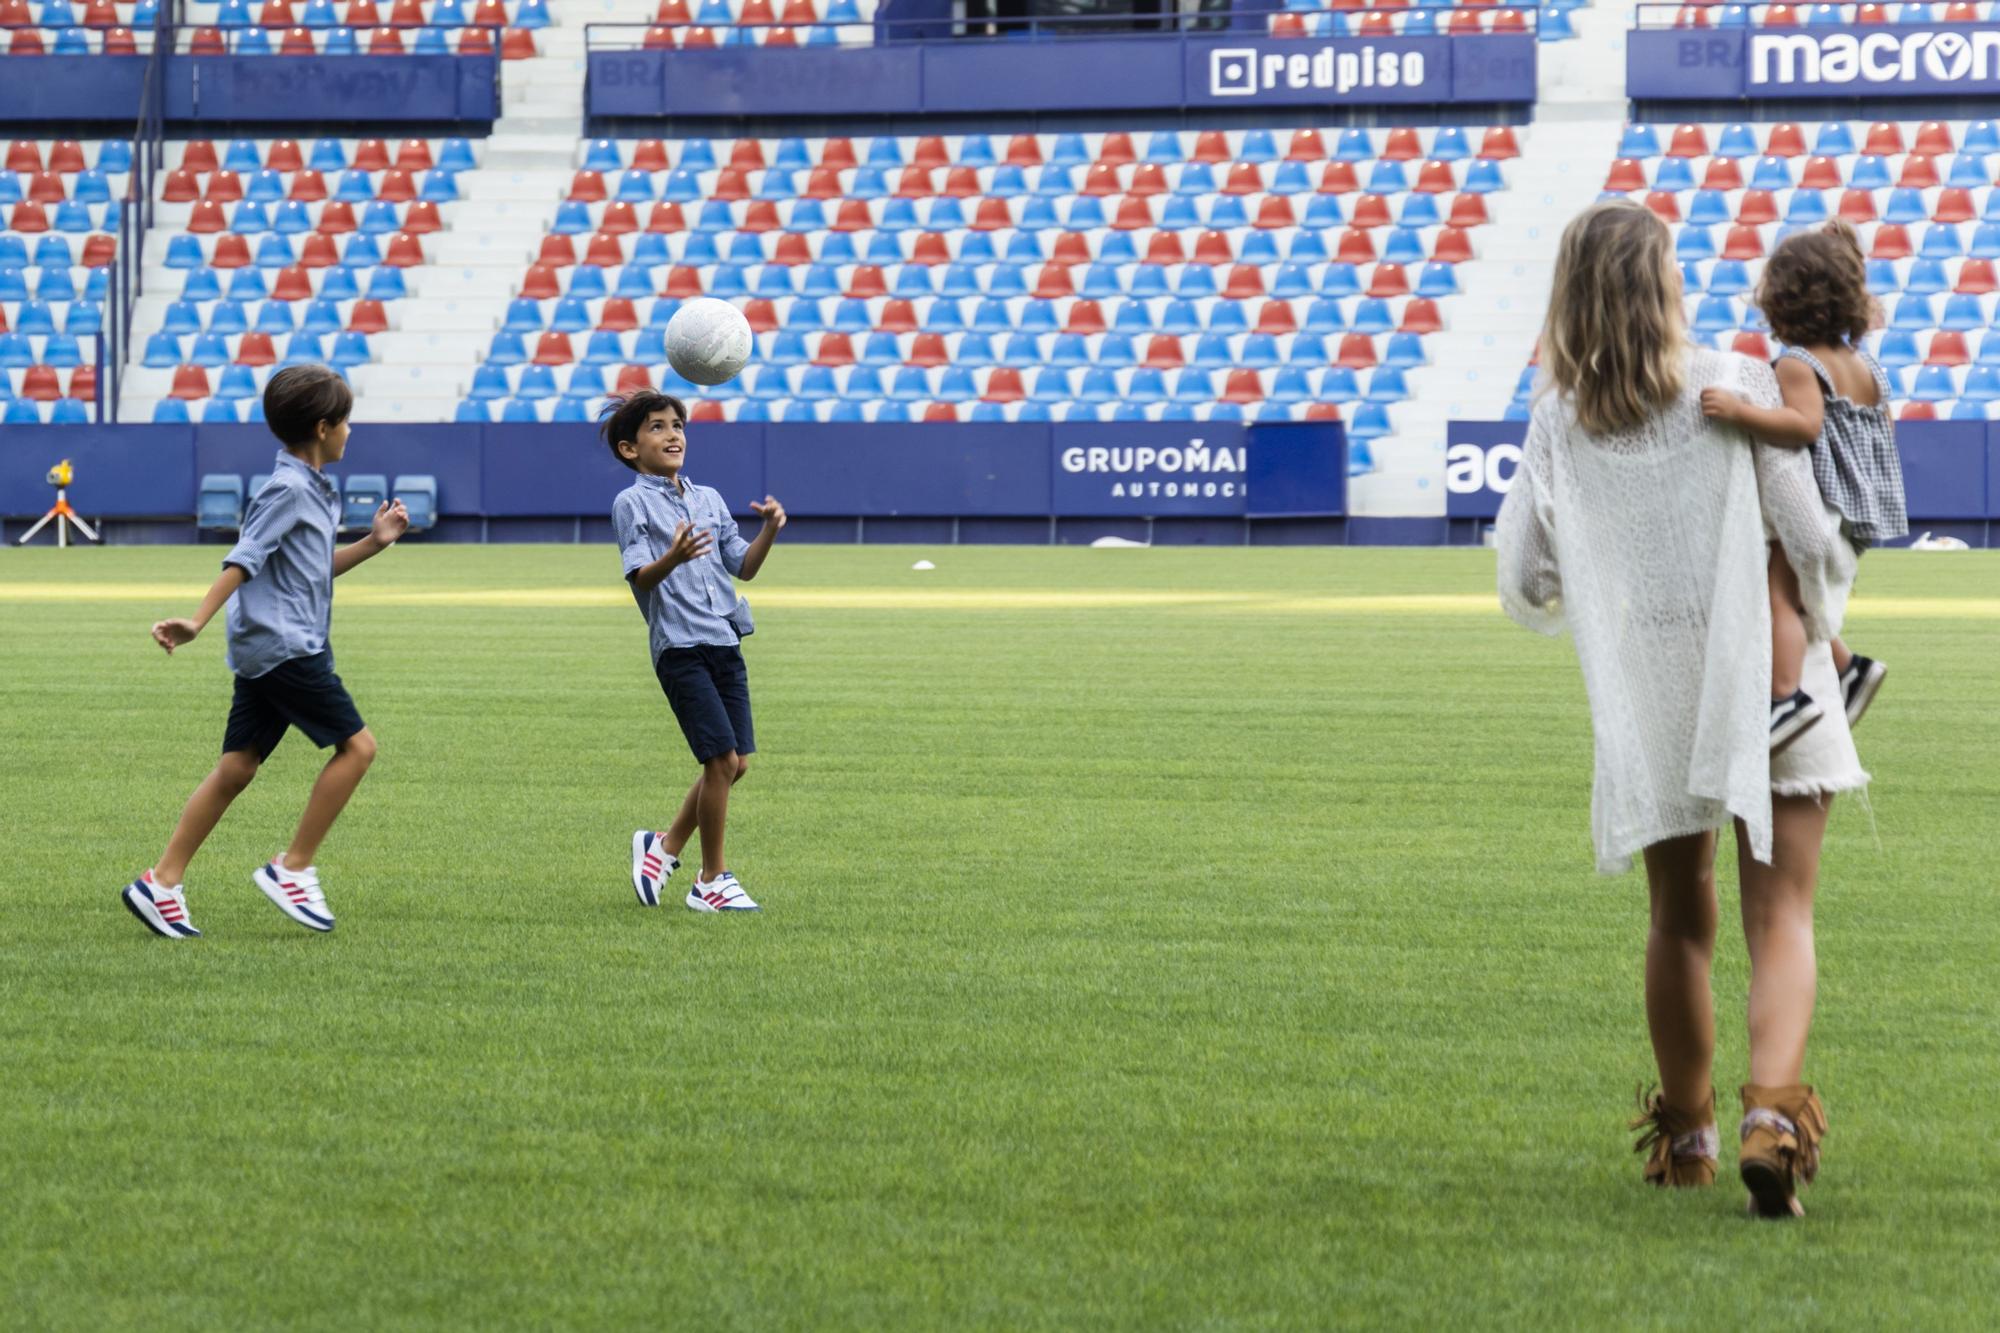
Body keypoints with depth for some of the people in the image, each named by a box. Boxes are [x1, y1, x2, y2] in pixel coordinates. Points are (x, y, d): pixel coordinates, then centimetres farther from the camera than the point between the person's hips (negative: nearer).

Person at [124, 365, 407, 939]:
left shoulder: (311, 491, 18)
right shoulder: (288, 489, -12)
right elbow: (244, 559, -20)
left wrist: (374, 543, 19)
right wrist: (198, 622, -27)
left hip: (264, 650, 10)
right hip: (286, 648, -10)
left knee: (237, 767, 7)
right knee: (356, 745, -6)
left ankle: (162, 882, 5)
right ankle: (292, 869, -3)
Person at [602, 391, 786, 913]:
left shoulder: (709, 499, 17)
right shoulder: (632, 503, -3)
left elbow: (744, 566, 15)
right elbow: (640, 577, -13)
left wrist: (770, 530, -3)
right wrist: (672, 559, -33)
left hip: (724, 642, 7)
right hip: (679, 645, -7)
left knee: (736, 763, 6)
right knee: (722, 758, -11)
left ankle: (665, 845, 25)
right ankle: (712, 882, 1)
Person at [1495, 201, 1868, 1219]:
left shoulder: (1560, 422, -1)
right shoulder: (1735, 384, -8)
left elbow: (1524, 583, 0)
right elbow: (1810, 535, -9)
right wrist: (1824, 622, 11)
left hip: (1649, 705, 3)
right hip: (1769, 681, -2)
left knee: (1680, 921, 18)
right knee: (1780, 918, -2)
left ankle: (1683, 1136, 28)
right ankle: (1773, 1112, -24)